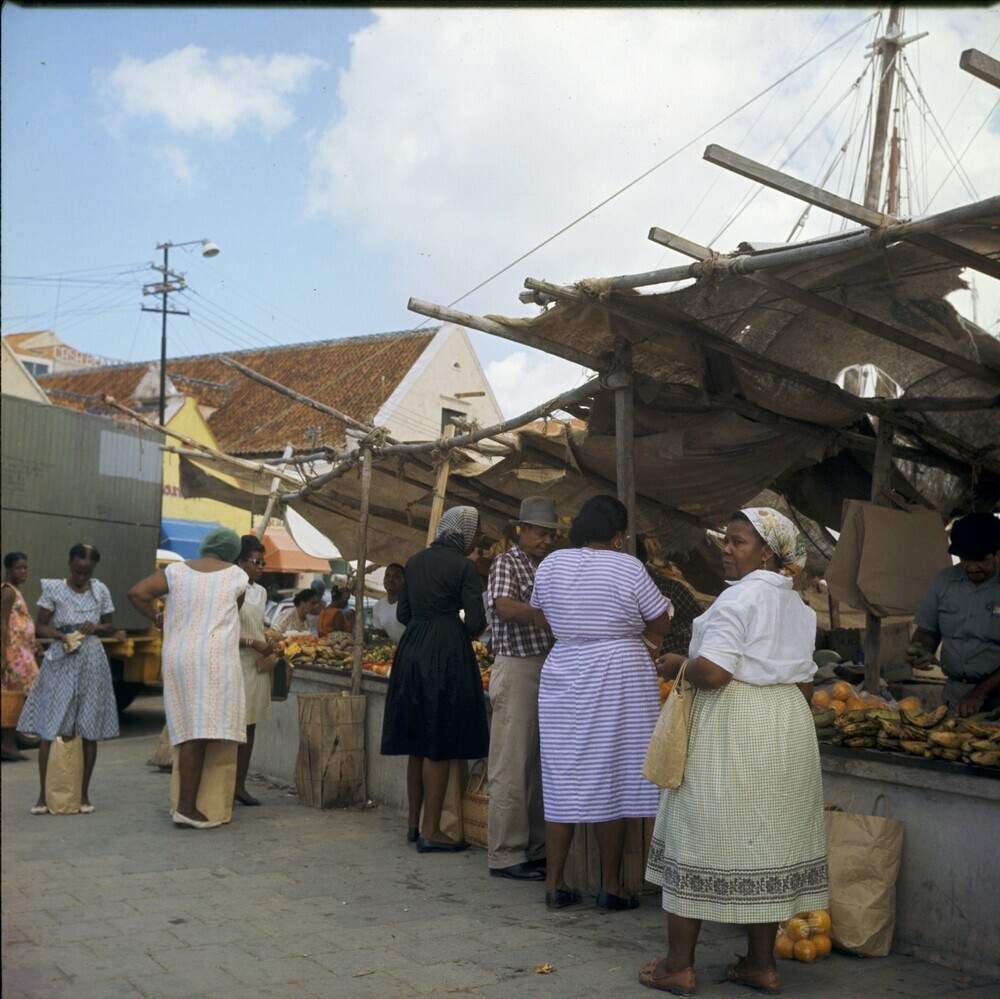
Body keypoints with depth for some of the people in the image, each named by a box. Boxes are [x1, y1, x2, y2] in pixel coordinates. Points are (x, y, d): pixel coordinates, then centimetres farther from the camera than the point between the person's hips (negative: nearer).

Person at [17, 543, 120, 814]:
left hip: (92, 662, 2)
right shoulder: (53, 588, -1)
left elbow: (110, 626, 15)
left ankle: (84, 793, 10)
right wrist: (62, 636, -19)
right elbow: (39, 628, -1)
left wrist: (96, 627, -7)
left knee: (90, 731, 2)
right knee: (50, 729, -6)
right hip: (61, 662, -2)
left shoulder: (100, 590, 7)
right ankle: (43, 794, 2)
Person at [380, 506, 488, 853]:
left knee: (417, 744, 15)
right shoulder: (464, 567, -9)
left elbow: (403, 612, 14)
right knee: (440, 746, 0)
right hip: (447, 654, -7)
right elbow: (475, 621, -12)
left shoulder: (416, 561, 11)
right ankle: (430, 830, 3)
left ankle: (414, 823, 23)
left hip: (411, 651, 7)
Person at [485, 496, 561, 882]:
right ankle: (506, 856, 2)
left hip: (548, 669, 8)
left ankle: (536, 849, 19)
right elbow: (505, 607, -23)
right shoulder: (506, 563, -5)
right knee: (511, 768, -4)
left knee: (541, 765, 11)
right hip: (517, 668, -8)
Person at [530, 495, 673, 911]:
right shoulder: (627, 568, -10)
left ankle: (555, 884, 15)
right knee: (611, 781, 4)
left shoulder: (550, 565, 3)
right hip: (617, 679, -4)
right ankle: (610, 887, 11)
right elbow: (661, 625, -1)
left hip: (563, 680, 4)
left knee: (563, 781, 10)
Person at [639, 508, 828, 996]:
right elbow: (805, 684, 15)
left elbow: (712, 673, -23)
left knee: (700, 835, 1)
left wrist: (677, 665, -5)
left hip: (730, 728, -8)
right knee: (768, 843, 12)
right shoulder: (797, 604, 13)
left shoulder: (742, 596, -14)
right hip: (789, 727, 8)